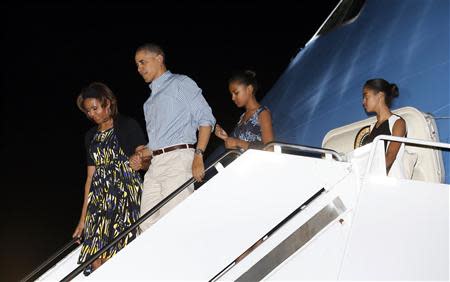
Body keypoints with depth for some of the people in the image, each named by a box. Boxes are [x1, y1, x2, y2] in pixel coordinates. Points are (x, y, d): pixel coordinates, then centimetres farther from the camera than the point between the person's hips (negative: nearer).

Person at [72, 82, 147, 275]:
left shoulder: (128, 126, 5)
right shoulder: (91, 136, 21)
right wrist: (83, 217, 16)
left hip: (126, 193, -5)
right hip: (99, 197, 5)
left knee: (116, 258, -17)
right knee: (96, 259, -10)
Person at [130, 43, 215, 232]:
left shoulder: (180, 83, 5)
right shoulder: (150, 101, 28)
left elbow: (206, 119, -5)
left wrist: (198, 156, -16)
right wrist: (140, 156, 10)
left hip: (178, 159, -8)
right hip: (155, 164, 8)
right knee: (147, 223, -2)